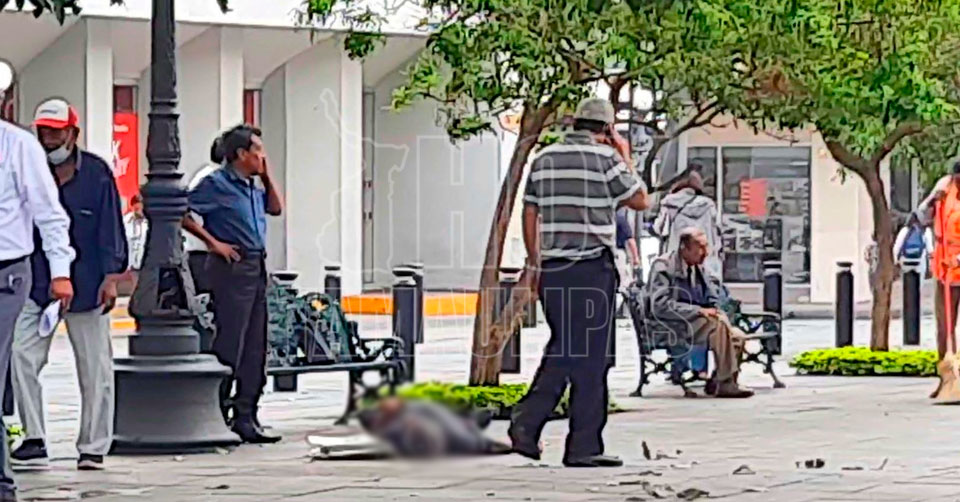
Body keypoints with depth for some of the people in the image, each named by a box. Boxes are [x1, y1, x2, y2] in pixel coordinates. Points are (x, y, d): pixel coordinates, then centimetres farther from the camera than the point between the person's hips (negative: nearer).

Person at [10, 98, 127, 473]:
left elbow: (110, 227, -2)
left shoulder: (97, 173, -3)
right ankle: (34, 439, -5)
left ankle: (93, 447, 15)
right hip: (37, 284, 2)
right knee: (22, 356, -12)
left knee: (94, 368, 4)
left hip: (86, 285, -2)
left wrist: (111, 276, -7)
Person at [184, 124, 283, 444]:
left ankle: (246, 417, 13)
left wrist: (267, 177, 16)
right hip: (232, 267, -9)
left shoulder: (252, 187, 16)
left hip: (256, 268, 9)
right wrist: (213, 242, -13)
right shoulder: (217, 184, -9)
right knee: (228, 345, -8)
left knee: (255, 348, 8)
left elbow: (275, 208, 29)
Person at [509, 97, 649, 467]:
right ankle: (583, 447, 3)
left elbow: (530, 217, 12)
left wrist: (535, 264, 19)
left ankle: (527, 422, 1)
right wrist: (626, 158, 16)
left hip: (552, 270, 5)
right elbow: (640, 201, 5)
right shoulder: (605, 159, -6)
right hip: (592, 270, -5)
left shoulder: (544, 159, 10)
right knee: (590, 357, 1)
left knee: (561, 350, 16)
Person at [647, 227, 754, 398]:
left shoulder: (698, 267, 14)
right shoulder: (663, 266, -9)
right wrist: (698, 311, -23)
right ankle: (724, 384, -26)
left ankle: (717, 383, -4)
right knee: (718, 326, -30)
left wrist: (714, 311, -3)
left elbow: (713, 300, 22)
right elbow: (660, 306, -20)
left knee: (738, 336, -12)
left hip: (696, 320, 8)